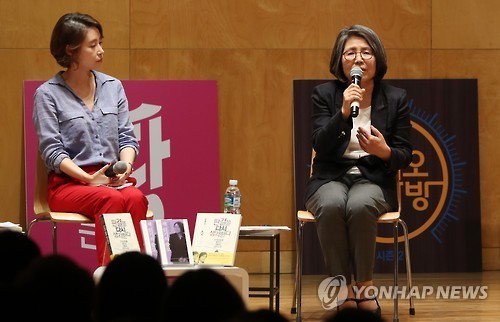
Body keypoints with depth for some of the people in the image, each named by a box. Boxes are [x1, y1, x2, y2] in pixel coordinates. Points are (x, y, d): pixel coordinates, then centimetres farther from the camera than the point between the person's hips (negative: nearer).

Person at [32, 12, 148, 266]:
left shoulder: (113, 87, 14)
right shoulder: (47, 94, 1)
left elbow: (127, 137, 12)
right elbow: (51, 150, -7)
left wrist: (126, 165, -11)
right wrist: (89, 179, -19)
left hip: (113, 180, 4)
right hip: (67, 183, -3)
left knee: (136, 198, -32)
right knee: (113, 200, -35)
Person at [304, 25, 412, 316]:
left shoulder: (396, 98, 3)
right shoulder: (324, 94, 2)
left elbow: (405, 156, 3)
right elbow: (321, 146, -9)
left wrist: (384, 151, -20)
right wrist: (343, 112, -23)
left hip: (373, 181, 0)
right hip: (330, 179, 0)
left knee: (359, 206, -37)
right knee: (332, 205, -37)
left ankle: (365, 289, -23)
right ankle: (345, 292, -27)